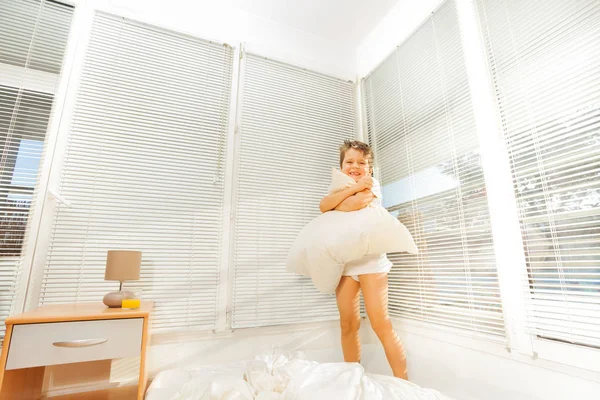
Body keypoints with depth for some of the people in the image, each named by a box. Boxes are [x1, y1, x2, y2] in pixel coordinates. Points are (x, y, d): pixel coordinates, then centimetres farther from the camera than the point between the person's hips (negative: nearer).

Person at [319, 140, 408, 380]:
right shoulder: (339, 187, 17)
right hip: (343, 260, 4)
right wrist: (354, 187, -11)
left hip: (370, 259, -4)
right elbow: (324, 206, -6)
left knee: (380, 323, -8)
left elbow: (356, 203, -19)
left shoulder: (372, 185, 4)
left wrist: (334, 208, 0)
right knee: (348, 324, 6)